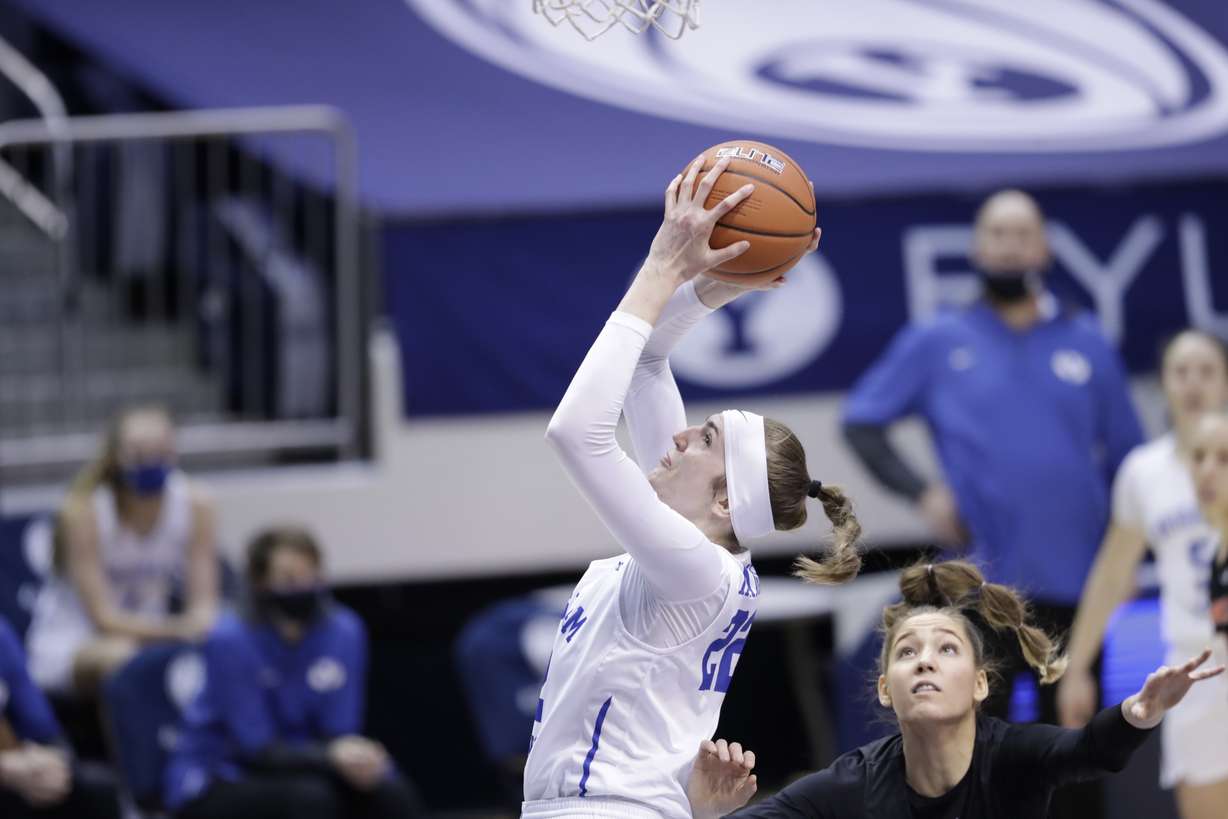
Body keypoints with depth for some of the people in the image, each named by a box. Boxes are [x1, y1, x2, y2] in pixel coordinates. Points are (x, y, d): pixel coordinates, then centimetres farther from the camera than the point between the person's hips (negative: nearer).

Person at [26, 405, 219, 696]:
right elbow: (104, 618, -21)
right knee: (119, 657, -38)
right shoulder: (84, 509, -19)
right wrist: (176, 630, -36)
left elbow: (203, 607, -7)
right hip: (69, 643, -4)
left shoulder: (195, 506, -9)